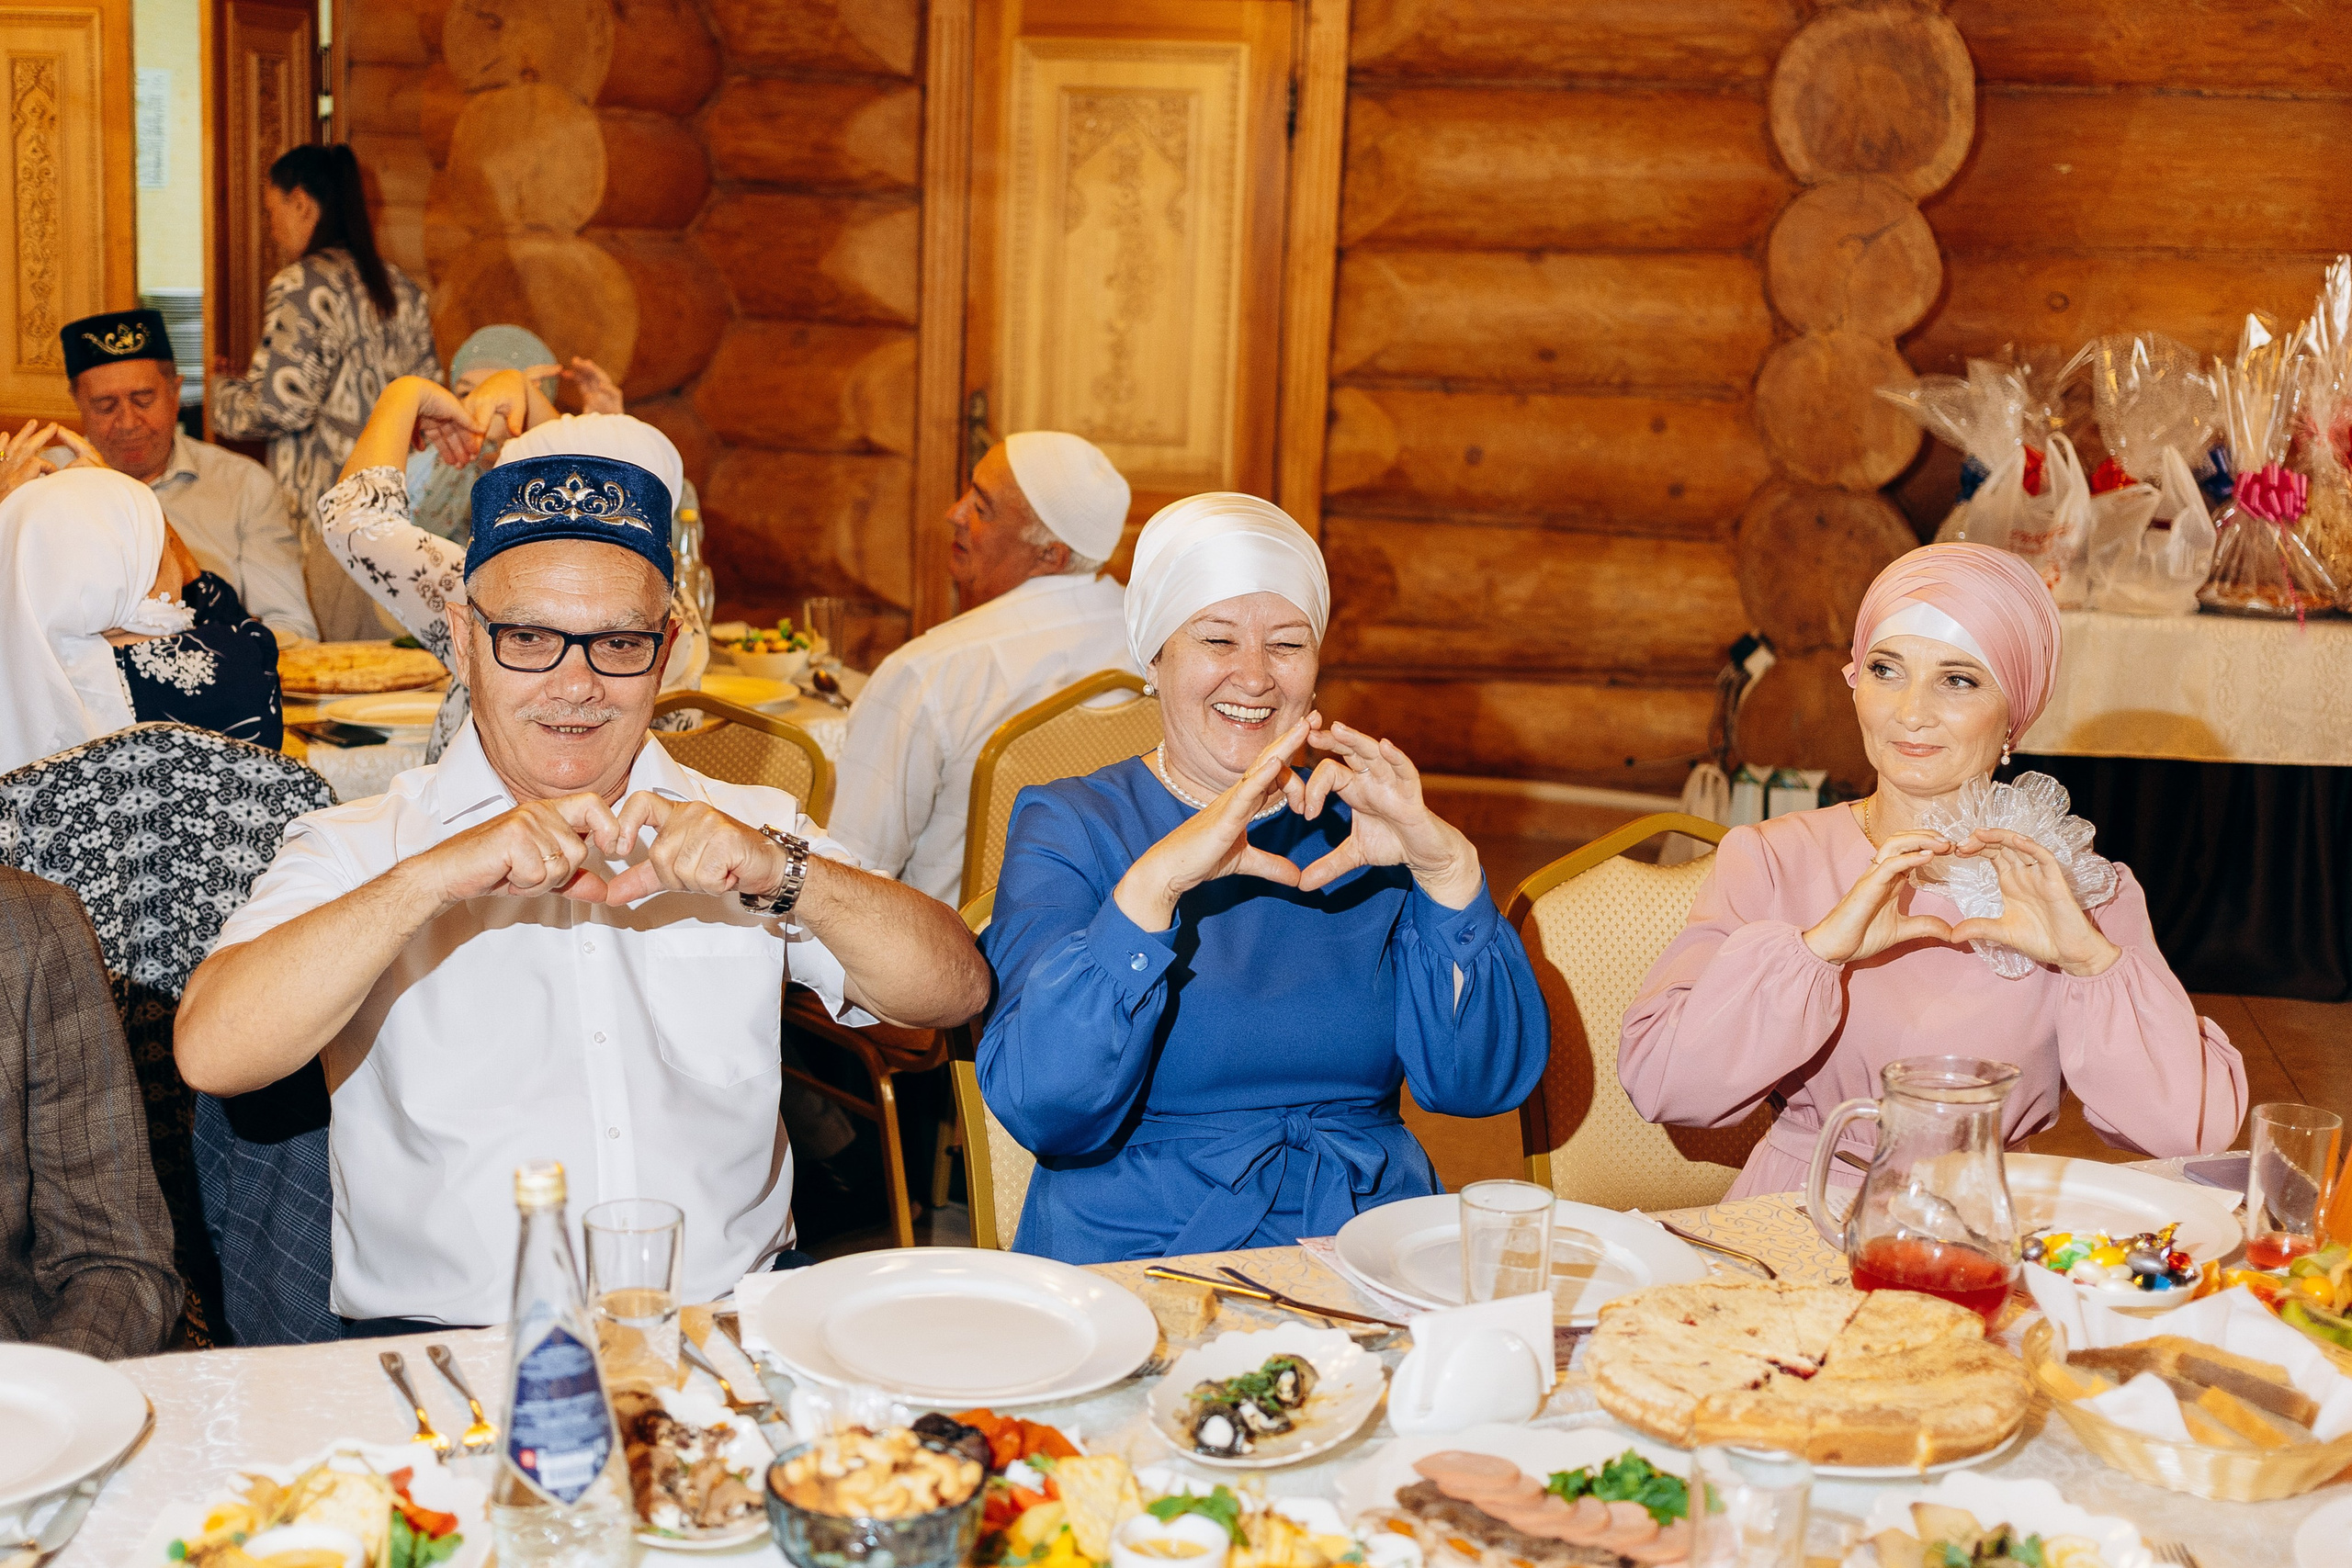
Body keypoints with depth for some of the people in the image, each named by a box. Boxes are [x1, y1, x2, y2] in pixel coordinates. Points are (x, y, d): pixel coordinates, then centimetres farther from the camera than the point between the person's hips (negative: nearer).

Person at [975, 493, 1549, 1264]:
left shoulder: (1360, 824, 13)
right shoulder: (1070, 829, 5)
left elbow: (1483, 1080, 1)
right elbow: (1043, 1107, -11)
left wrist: (1446, 864, -12)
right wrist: (1151, 882, -22)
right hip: (1139, 1256, -2)